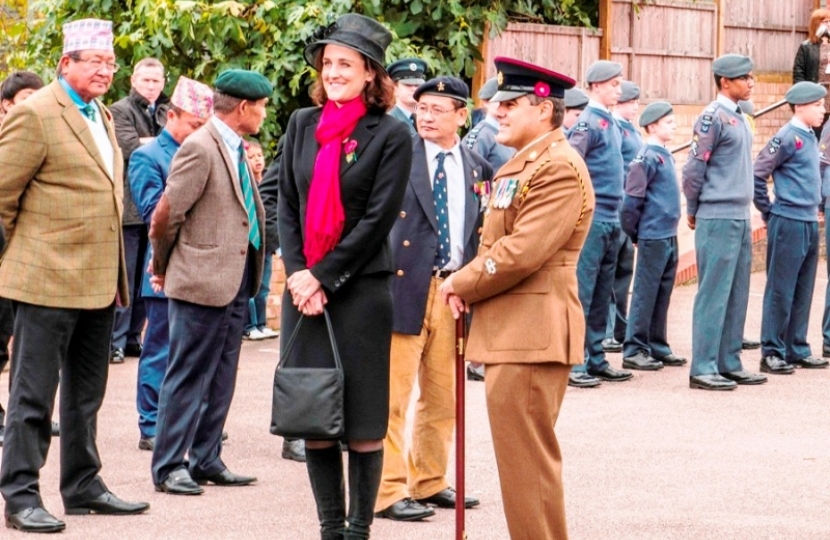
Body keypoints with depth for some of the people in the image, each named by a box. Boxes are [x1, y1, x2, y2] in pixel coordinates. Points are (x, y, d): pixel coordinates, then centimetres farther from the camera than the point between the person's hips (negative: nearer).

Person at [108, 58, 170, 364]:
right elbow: (130, 147, -15)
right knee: (125, 277, -6)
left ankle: (133, 337, 15)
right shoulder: (121, 111, -1)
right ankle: (115, 341, -3)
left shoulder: (166, 112, 17)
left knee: (146, 277, 8)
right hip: (129, 206, -6)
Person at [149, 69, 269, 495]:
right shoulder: (200, 148, -15)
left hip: (235, 283, 9)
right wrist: (163, 266, 0)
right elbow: (166, 214, -14)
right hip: (202, 282, -9)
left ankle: (206, 461, 20)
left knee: (220, 380, 13)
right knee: (188, 379, -3)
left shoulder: (235, 149, 14)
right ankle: (168, 467, 4)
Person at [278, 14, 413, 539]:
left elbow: (378, 220, -9)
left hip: (360, 292, -4)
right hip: (304, 290, 4)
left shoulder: (391, 135, -4)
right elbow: (288, 206, 9)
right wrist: (297, 273, -5)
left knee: (363, 421, 0)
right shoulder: (303, 125, 10)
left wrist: (323, 277, -11)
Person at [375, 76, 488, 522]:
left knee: (442, 397, 12)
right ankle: (389, 492, 2)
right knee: (393, 396, -3)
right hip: (404, 285, -5)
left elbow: (480, 231, 15)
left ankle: (429, 482, 24)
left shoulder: (478, 169, 11)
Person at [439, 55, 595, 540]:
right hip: (509, 332, 10)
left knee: (528, 458, -6)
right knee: (519, 457, 15)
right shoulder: (520, 166, 19)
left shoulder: (559, 168, -15)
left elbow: (523, 251, -22)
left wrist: (462, 285, -9)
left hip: (533, 334, -10)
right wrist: (467, 285, 2)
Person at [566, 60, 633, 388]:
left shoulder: (611, 123, 16)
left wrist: (617, 219, 18)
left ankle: (595, 359, 17)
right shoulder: (587, 123, -11)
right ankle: (573, 363, -4)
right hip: (592, 220, -9)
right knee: (582, 293, -6)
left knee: (602, 295, 12)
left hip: (611, 222, 9)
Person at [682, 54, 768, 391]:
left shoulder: (738, 117, 15)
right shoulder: (714, 117, -12)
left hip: (740, 218, 9)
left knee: (737, 294, 11)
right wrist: (693, 211, -2)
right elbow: (693, 168, -12)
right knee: (714, 294, -6)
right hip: (718, 220, -9)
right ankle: (703, 369, -2)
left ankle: (729, 363, 17)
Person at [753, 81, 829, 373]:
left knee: (803, 292, 12)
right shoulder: (787, 137, -13)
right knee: (781, 291, -3)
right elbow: (756, 175, -15)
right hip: (789, 224, -8)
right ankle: (771, 353, 2)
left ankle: (797, 350, 19)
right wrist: (769, 212, -7)